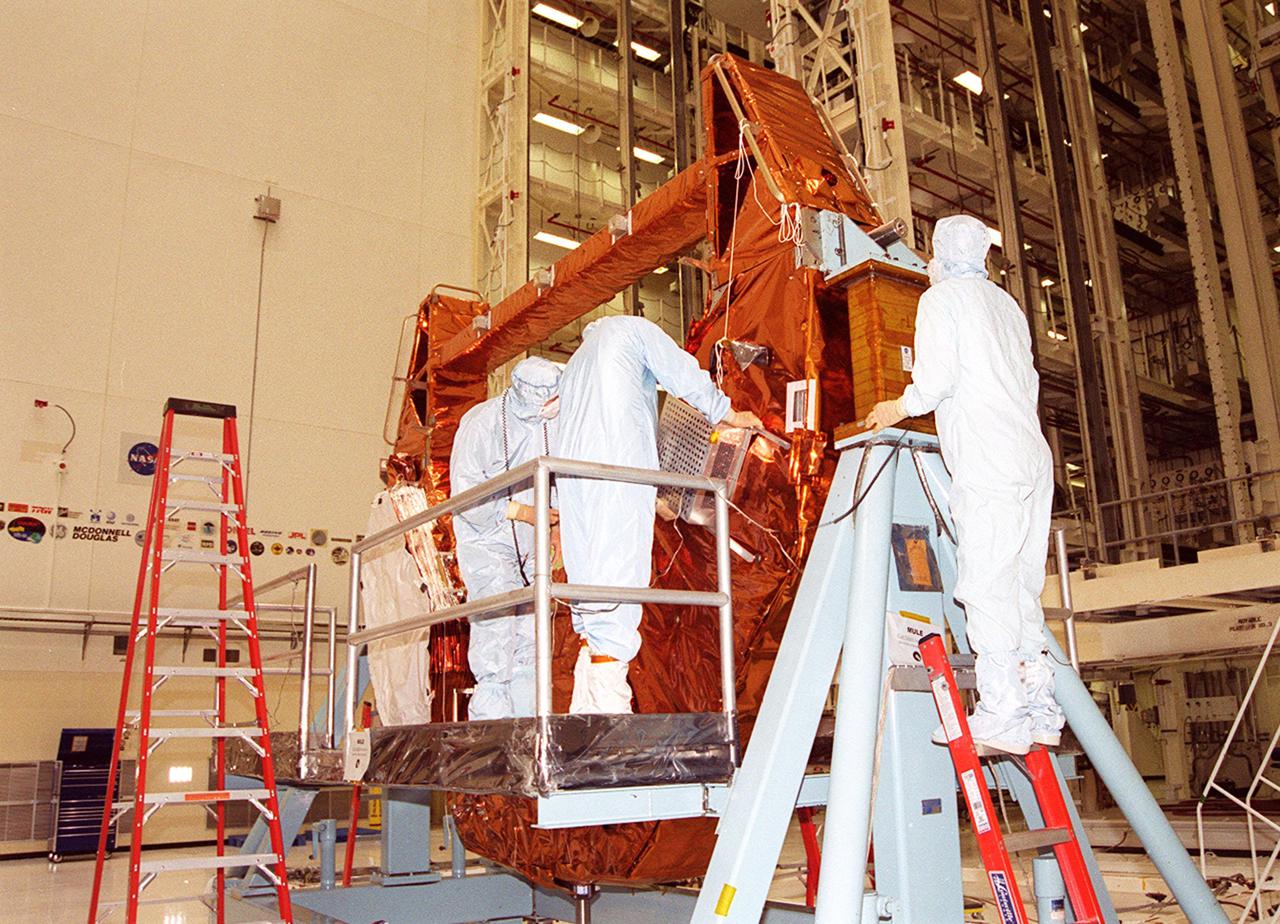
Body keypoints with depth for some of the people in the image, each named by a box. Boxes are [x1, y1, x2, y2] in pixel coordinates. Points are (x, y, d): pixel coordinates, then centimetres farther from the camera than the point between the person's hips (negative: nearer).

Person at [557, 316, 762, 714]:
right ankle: (608, 712, -22)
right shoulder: (632, 328, 18)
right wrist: (726, 414, 24)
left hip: (573, 475, 7)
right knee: (617, 583, -15)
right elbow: (684, 372, 8)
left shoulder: (575, 365, 38)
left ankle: (584, 715, -3)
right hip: (618, 467, -7)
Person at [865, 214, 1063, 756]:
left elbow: (937, 377, -10)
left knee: (984, 586, -9)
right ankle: (1041, 710, 9)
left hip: (988, 466, -8)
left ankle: (1002, 716, -11)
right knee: (1021, 589, 9)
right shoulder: (1007, 305, 25)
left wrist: (899, 408, 7)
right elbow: (1028, 382, 21)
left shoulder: (942, 297, 3)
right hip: (1034, 458, 8)